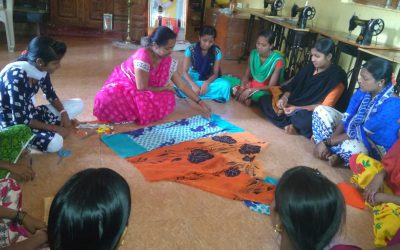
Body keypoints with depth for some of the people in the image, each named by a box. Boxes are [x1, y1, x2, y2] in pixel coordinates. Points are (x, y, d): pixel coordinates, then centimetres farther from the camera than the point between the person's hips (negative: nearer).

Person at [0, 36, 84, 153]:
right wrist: (54, 128, -21)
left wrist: (64, 114, -7)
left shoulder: (41, 69, -8)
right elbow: (21, 119, -28)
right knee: (55, 142, -32)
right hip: (13, 124, -8)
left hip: (30, 113, 8)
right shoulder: (16, 76, -31)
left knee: (78, 104, 1)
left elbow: (51, 95, 9)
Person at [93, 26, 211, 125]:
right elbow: (142, 88, -29)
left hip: (143, 93, 6)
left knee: (168, 100, -22)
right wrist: (165, 88, -15)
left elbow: (181, 85, -6)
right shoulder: (143, 56, -31)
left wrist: (200, 103, -9)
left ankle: (131, 111, -4)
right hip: (123, 85, -6)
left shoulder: (168, 61, -12)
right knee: (106, 100, -37)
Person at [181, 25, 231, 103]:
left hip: (208, 80, 1)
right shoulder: (191, 49, -14)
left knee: (225, 85, -30)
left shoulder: (217, 52, -10)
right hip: (192, 79, -1)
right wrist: (193, 85, -34)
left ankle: (191, 93, -24)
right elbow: (185, 71, -16)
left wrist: (206, 83, -31)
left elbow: (215, 73, -9)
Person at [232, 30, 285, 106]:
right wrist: (242, 86, -22)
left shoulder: (277, 60, -21)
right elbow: (246, 75, 1)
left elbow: (271, 86, -22)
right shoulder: (253, 54, -5)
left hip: (267, 90, -4)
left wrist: (250, 90, -31)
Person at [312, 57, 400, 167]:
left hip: (376, 148, -8)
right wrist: (330, 140, -21)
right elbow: (346, 118, -7)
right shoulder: (364, 91, -7)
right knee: (321, 110, -4)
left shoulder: (391, 105, -28)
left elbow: (360, 133, -27)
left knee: (350, 147, -43)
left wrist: (327, 142, -24)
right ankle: (331, 153, -14)